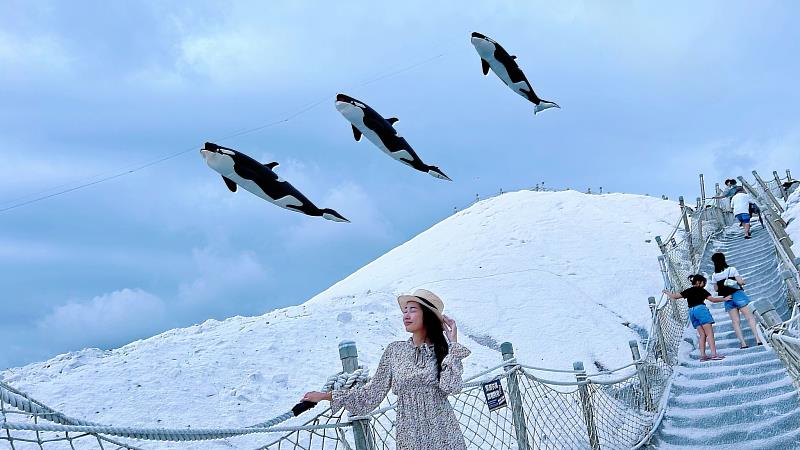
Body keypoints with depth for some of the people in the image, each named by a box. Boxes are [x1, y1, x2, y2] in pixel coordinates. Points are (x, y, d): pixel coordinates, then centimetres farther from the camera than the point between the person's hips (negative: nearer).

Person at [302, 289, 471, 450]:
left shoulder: (441, 350, -1)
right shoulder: (395, 350, 2)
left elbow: (449, 386, -17)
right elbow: (373, 392, 4)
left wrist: (453, 343, -11)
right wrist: (325, 395, 2)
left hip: (443, 435, -1)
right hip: (410, 436, 1)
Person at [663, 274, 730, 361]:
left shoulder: (688, 291, 17)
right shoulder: (701, 290, 5)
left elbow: (675, 296, 14)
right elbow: (713, 299, 7)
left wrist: (667, 292, 31)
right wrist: (724, 299, 19)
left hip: (691, 311, 6)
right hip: (701, 309, -6)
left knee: (702, 334, 7)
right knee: (710, 333, -8)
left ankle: (702, 355, 0)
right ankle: (714, 354, -18)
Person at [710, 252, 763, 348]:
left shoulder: (714, 275, 0)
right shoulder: (732, 269, -6)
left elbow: (716, 289, 6)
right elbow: (740, 282, -10)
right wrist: (743, 282, 12)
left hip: (727, 298, 2)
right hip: (737, 293, -2)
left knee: (735, 321, 5)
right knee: (750, 317, 3)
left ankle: (742, 342, 0)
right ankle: (758, 338, -4)